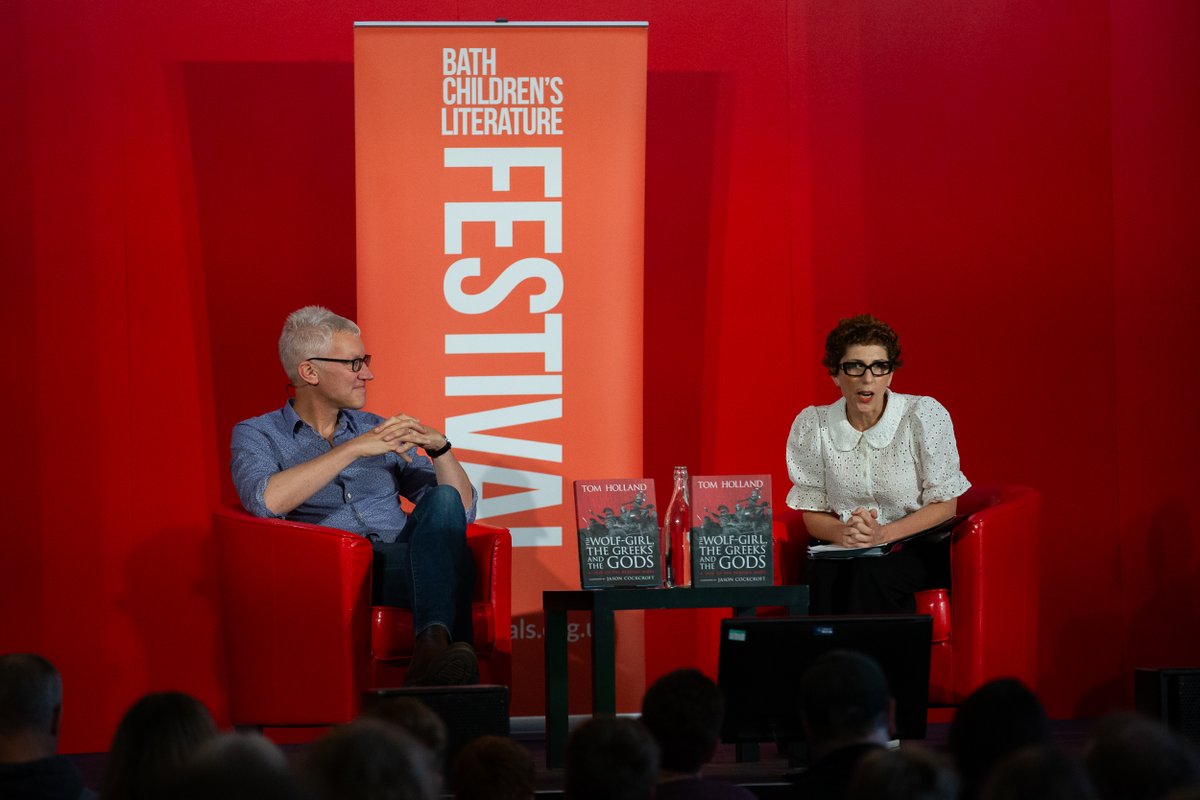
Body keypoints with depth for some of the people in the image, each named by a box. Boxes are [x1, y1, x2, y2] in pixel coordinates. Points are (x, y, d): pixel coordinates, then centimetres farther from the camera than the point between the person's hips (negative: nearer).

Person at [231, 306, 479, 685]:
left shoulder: (377, 429, 25)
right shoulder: (256, 435, 12)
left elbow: (463, 509, 20)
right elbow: (267, 499, -15)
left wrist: (439, 447, 1)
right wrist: (355, 448, -14)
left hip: (406, 571, 4)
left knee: (442, 501, -28)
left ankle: (433, 645, -48)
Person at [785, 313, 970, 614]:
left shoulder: (924, 415, -9)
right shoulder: (811, 426, -1)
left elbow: (944, 505, -6)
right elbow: (812, 513, 5)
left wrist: (882, 534, -20)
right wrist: (843, 533, -18)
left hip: (920, 547, -2)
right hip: (844, 552, 2)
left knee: (869, 574, -34)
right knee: (823, 574, -32)